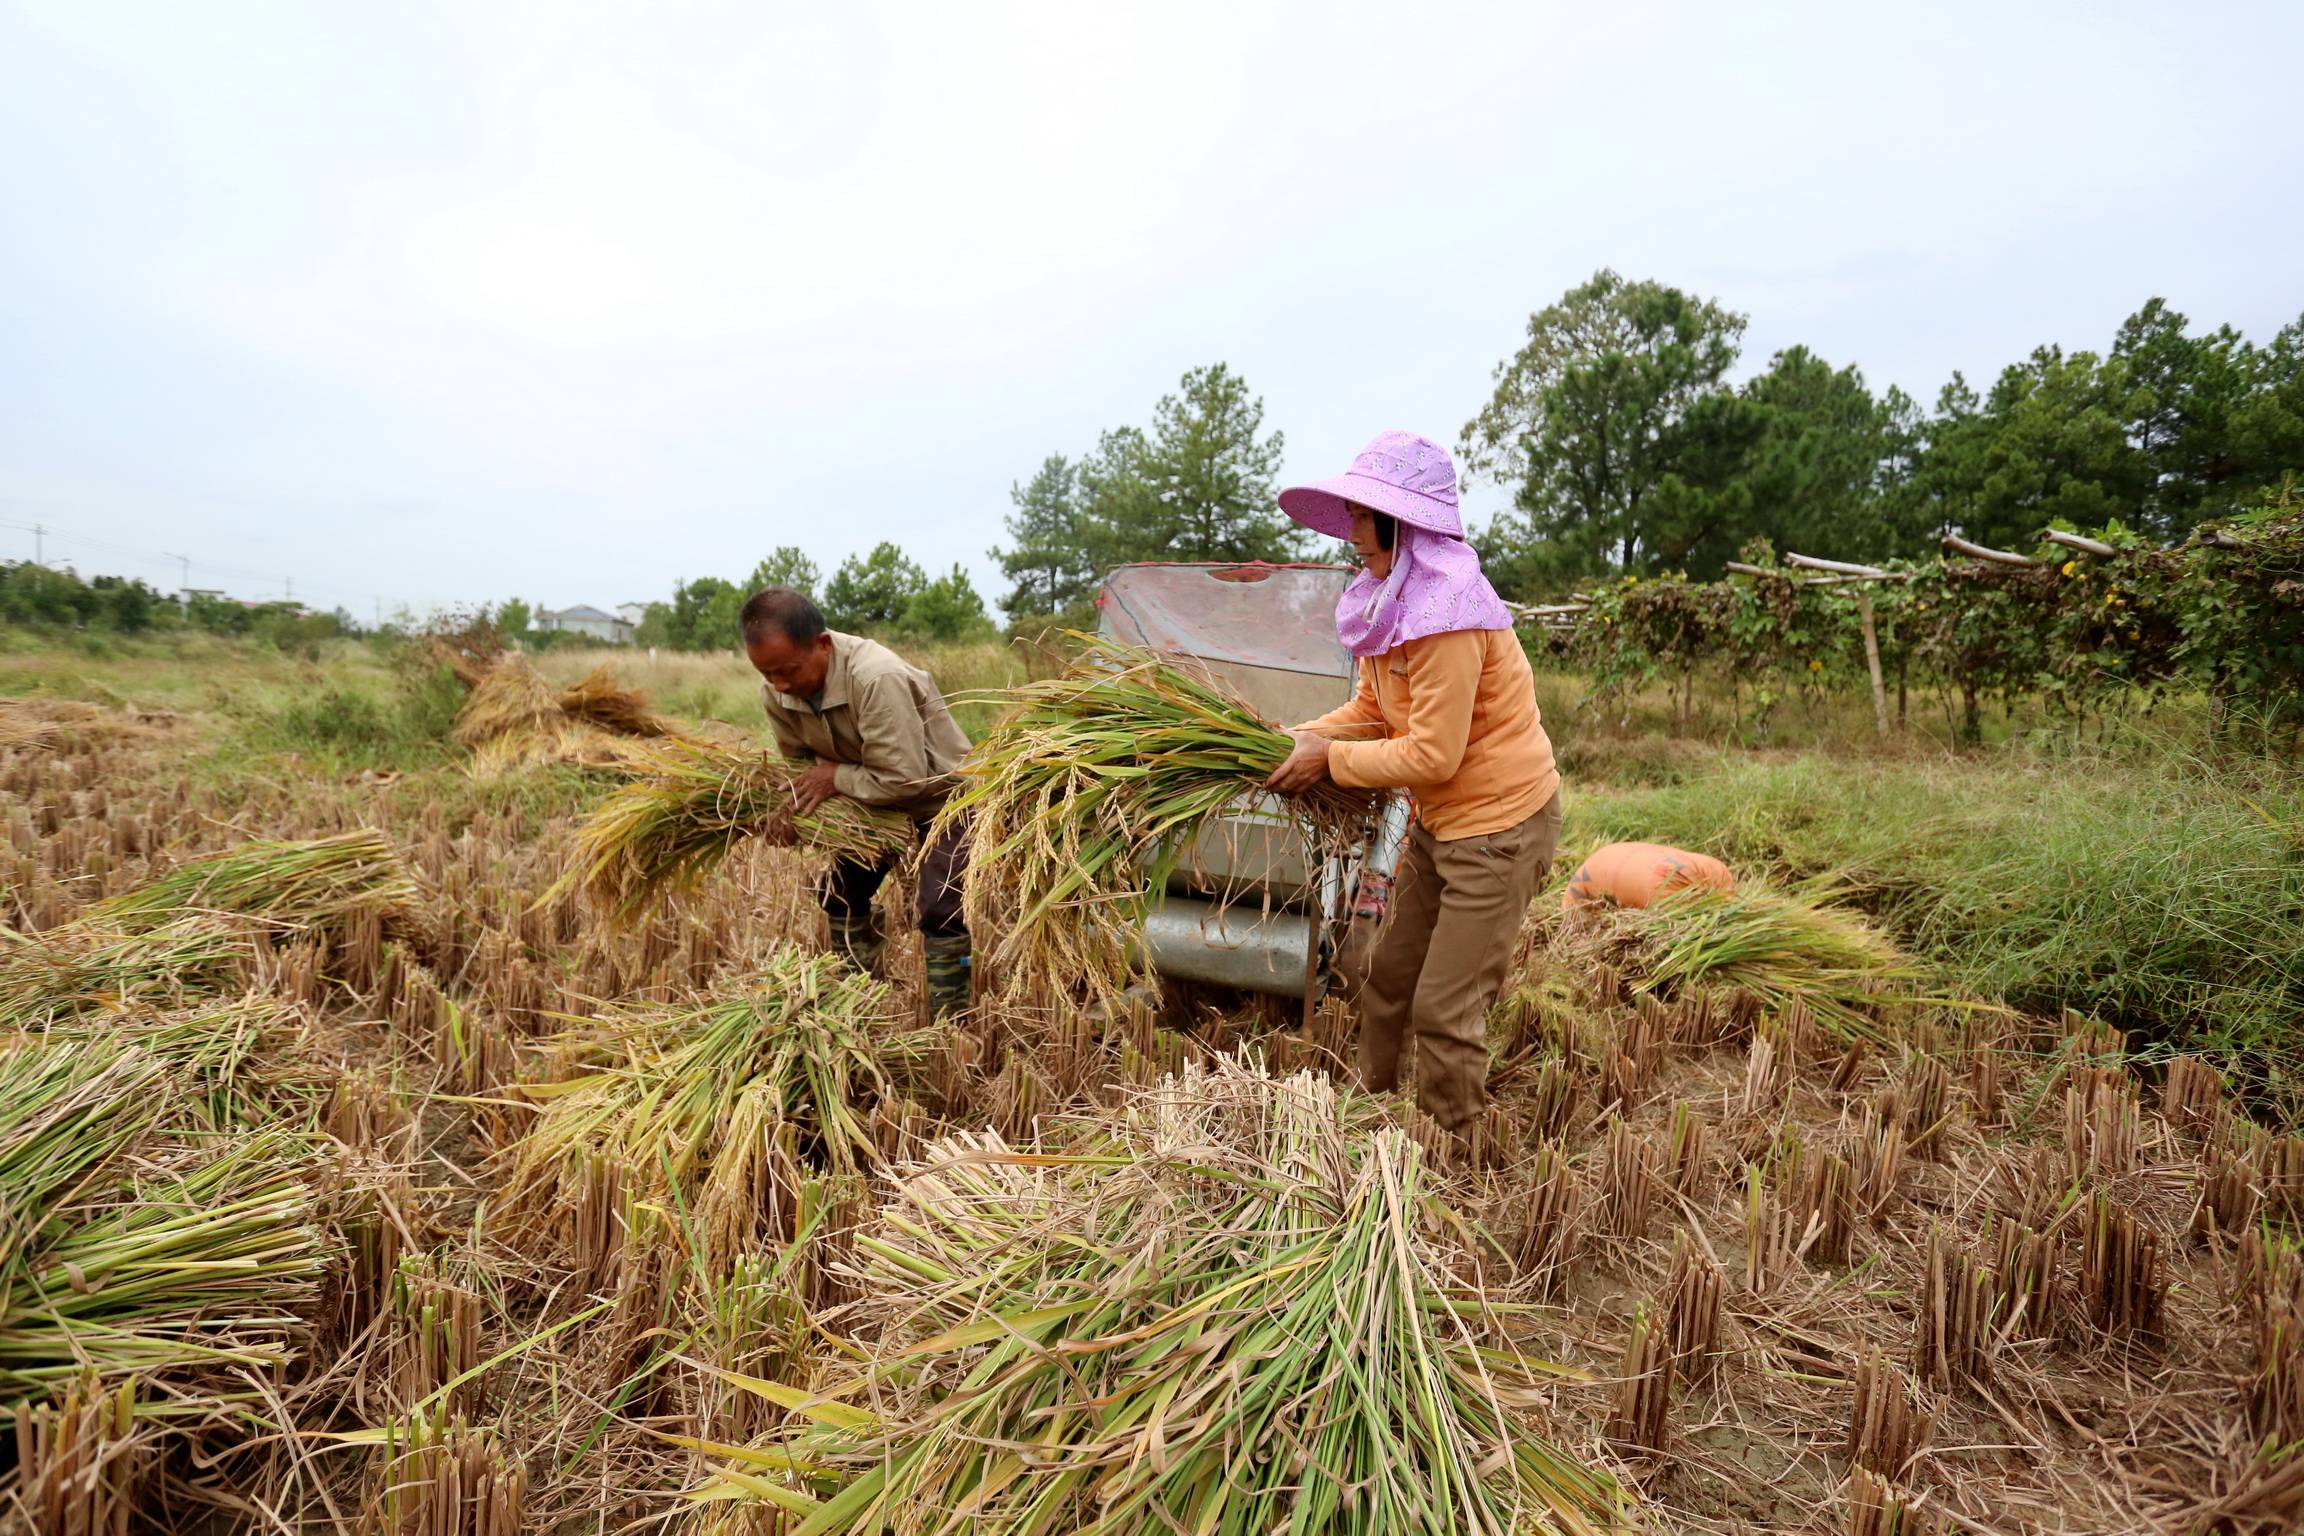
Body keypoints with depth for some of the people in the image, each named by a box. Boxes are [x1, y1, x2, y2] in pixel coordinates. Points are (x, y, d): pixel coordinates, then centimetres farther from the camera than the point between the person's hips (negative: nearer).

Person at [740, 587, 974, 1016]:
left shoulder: (876, 678, -38)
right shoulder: (777, 693, -16)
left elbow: (904, 778, -36)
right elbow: (799, 762, 0)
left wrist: (836, 777, -26)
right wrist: (789, 809, -16)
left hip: (939, 793, -7)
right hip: (872, 797, 7)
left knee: (940, 915, -14)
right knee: (841, 895, 11)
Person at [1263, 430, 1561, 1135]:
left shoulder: (1446, 613, -26)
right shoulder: (1392, 597, 3)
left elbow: (1433, 755, -26)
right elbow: (1371, 709, 8)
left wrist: (1329, 758, -18)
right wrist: (1300, 738, -7)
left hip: (1499, 824, -9)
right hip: (1440, 822, 9)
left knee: (1445, 1010, 1)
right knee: (1387, 981, 17)